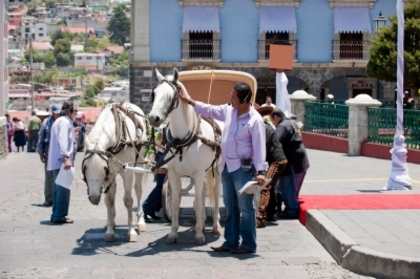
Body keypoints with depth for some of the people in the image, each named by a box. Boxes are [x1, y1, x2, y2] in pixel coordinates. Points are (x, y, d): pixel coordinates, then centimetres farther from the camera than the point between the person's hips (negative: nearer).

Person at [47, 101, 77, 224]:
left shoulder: (59, 121, 20)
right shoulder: (65, 122, -12)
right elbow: (62, 141, -24)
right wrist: (66, 158, -30)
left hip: (55, 162, 10)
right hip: (61, 162, -10)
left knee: (58, 189, 15)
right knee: (64, 189, -6)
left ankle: (56, 215, 20)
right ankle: (60, 216, -5)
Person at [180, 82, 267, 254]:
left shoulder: (255, 120, -15)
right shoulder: (228, 111, 6)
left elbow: (259, 147, -19)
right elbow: (209, 110, 21)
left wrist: (260, 171, -25)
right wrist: (189, 101, 20)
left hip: (243, 168, -8)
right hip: (227, 167, 8)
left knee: (245, 207, -3)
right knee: (230, 207, 13)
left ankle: (249, 245, 3)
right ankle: (231, 242, 20)